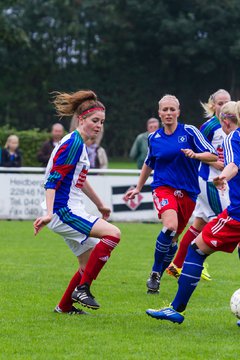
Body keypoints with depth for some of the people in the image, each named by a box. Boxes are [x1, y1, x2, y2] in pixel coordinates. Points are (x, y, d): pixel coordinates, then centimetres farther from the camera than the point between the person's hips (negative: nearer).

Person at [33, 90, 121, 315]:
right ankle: (82, 288, -18)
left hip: (70, 212, 10)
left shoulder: (80, 144, 14)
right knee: (112, 233, -22)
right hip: (63, 211, -10)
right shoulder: (72, 144, -16)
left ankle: (64, 306, 25)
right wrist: (49, 214, -32)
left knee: (90, 264, 13)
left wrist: (99, 204, 38)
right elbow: (53, 180, -22)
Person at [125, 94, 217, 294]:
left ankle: (157, 277, 26)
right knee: (170, 226, -28)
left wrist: (195, 155, -22)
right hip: (163, 188, -1)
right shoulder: (154, 138, 7)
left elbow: (213, 155, -4)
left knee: (173, 238, 7)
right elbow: (149, 164, 25)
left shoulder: (189, 132, -1)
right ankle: (155, 273, -15)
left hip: (188, 193, 1)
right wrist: (138, 188, 27)